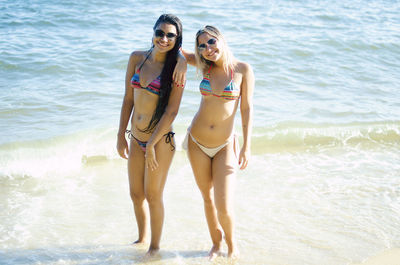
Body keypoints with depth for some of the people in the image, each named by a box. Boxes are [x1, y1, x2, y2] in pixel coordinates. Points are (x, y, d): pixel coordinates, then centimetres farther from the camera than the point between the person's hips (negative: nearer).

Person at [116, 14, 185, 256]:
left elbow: (172, 111, -16)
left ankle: (155, 247, 28)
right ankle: (142, 239, 42)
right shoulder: (137, 58, 1)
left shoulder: (176, 68, -13)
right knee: (136, 194, 18)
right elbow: (128, 99, 6)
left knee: (153, 196, 7)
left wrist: (151, 145, -17)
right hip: (136, 139, 5)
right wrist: (121, 135, 5)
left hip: (160, 141, -5)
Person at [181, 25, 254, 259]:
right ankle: (216, 243, 36)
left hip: (225, 146, -3)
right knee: (208, 198, 15)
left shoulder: (243, 70, -8)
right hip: (197, 143, 3)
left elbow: (247, 109, -6)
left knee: (224, 207, -8)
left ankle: (231, 243, 23)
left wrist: (246, 147, -10)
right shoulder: (206, 66, 1)